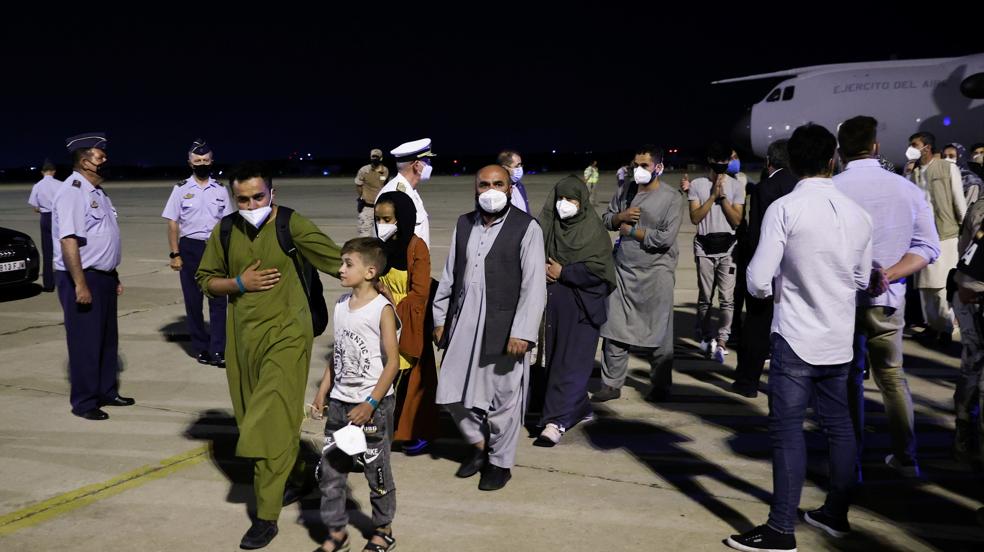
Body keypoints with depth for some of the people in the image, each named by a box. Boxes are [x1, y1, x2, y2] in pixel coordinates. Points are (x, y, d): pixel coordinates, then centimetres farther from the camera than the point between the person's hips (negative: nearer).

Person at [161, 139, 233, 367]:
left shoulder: (220, 190, 7)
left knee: (218, 300, -4)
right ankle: (201, 348, 18)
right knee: (193, 300, 6)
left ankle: (218, 351, -3)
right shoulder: (181, 189, 1)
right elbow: (173, 223, 0)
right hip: (190, 248, -1)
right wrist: (175, 254, -6)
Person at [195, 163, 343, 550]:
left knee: (272, 423, -9)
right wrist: (239, 283, -7)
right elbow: (206, 281, 12)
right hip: (243, 338, 6)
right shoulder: (225, 232, 4)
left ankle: (267, 516, -3)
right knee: (255, 419, 15)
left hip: (285, 336, -5)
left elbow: (339, 263, -9)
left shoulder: (293, 226, -10)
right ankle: (296, 478, 38)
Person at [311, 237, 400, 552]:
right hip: (340, 403, 6)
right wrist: (321, 395, 10)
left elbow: (392, 362, -15)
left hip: (373, 405, -6)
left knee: (377, 470, 7)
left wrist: (370, 405, -18)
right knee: (330, 469, 7)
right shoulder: (341, 305, 6)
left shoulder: (382, 309, -13)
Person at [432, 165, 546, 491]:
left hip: (502, 326, -5)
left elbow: (534, 284, -11)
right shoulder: (464, 224, 10)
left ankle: (500, 462, 24)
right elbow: (450, 274, 14)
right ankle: (479, 444, 34)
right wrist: (440, 318, 12)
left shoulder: (526, 228, -7)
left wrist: (522, 332, -16)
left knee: (503, 397, 4)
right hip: (463, 323, 5)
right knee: (452, 390, 10)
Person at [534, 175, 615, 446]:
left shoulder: (594, 229, -7)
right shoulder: (550, 227, 7)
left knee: (571, 362, -8)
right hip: (556, 302, 6)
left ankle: (557, 421, -12)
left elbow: (598, 269, -13)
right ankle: (579, 408, 28)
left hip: (583, 305, -6)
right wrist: (545, 270, -4)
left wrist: (562, 273, -10)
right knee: (555, 358, 10)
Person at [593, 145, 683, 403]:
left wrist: (632, 231, -8)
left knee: (658, 332, 3)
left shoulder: (671, 198, -8)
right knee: (614, 328, 5)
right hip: (623, 269, 5)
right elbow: (606, 219, 15)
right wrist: (620, 216, -7)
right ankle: (611, 384, 14)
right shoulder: (625, 188, 8)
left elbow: (666, 238, -16)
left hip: (656, 272, -5)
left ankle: (661, 386, 18)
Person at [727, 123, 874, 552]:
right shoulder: (857, 214, 2)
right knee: (838, 425, 16)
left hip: (796, 338, -5)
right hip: (840, 340, 5)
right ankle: (835, 514, 29)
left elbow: (758, 282, -15)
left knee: (787, 430, -2)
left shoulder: (784, 209, -12)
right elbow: (863, 281, 12)